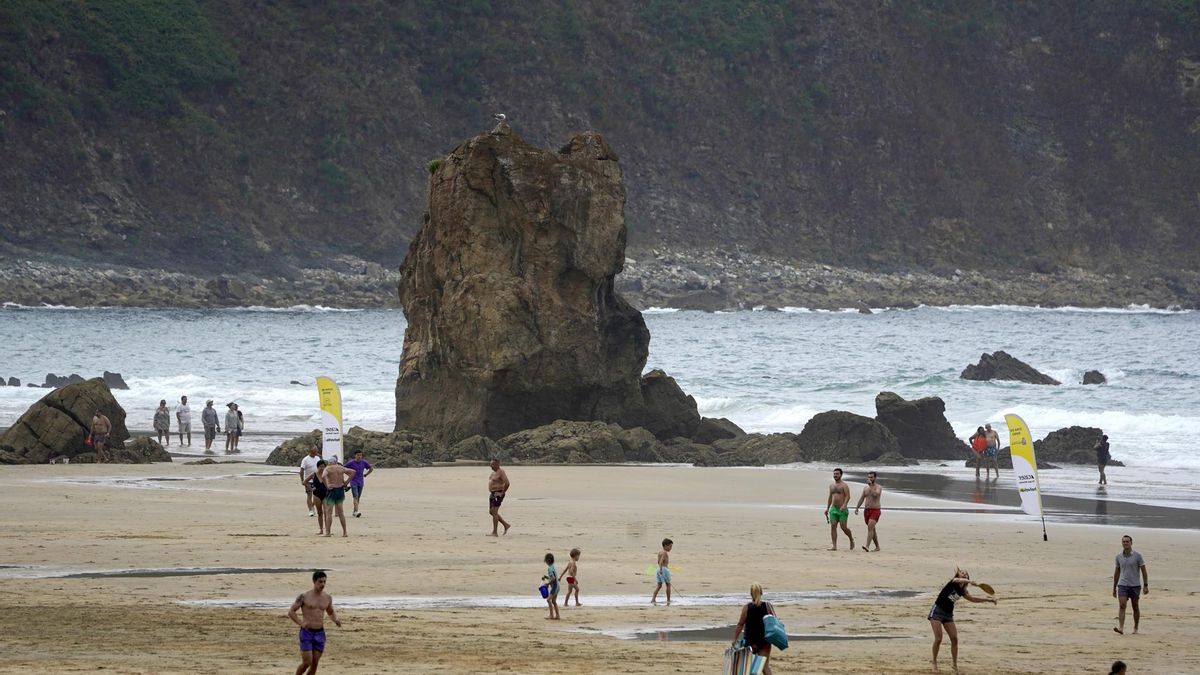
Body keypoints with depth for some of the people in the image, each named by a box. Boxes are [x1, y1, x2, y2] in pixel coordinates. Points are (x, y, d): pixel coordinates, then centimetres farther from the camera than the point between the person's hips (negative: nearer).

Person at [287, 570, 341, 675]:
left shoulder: (327, 597, 6)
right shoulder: (304, 596, -8)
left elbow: (331, 613, 22)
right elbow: (291, 612, -5)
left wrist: (336, 620, -1)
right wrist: (301, 623, -21)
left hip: (320, 634, 4)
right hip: (306, 633, -4)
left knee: (314, 664, 2)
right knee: (306, 663, -10)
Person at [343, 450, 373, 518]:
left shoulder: (364, 462, 3)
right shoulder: (351, 463, -7)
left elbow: (371, 469, 17)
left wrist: (365, 475, 8)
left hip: (361, 483, 4)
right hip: (353, 482, -4)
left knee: (358, 498, 8)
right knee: (355, 497, -16)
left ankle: (354, 512, 18)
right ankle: (357, 511, -25)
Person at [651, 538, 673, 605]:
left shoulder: (660, 552, 15)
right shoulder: (665, 553, -12)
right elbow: (661, 561, -26)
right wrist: (661, 569, -36)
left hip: (659, 569, 8)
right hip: (664, 569, -8)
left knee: (659, 585, 6)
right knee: (668, 584, 6)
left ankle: (653, 599, -6)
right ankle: (668, 600, 11)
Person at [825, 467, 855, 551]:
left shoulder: (844, 486, -4)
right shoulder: (831, 486, 16)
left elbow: (847, 496, -15)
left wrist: (844, 505, -29)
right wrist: (827, 508, 19)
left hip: (842, 510, -6)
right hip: (833, 509, 6)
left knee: (843, 527, -7)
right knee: (833, 527, -6)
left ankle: (851, 540, 20)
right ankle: (834, 546, -8)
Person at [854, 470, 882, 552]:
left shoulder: (878, 487, -5)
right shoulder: (865, 488, 14)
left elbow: (875, 494, -25)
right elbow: (861, 499, 17)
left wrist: (871, 485, -18)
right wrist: (857, 508, 7)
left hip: (875, 510, -7)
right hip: (867, 510, 7)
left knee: (870, 527, -21)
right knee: (872, 529, 11)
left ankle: (867, 546, -30)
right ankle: (877, 547, 21)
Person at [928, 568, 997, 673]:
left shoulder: (962, 591, 9)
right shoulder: (953, 582, -8)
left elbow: (973, 599, 22)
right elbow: (959, 580, -31)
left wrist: (988, 599, 17)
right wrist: (970, 581, -51)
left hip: (948, 614, 7)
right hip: (937, 612, -7)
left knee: (954, 639, -3)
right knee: (938, 638, -14)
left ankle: (954, 664, 7)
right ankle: (934, 663, 0)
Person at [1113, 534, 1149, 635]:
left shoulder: (1137, 556, -5)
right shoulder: (1119, 556, 5)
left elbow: (1144, 571, -3)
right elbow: (1117, 572, 14)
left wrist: (1146, 586, -8)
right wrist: (1114, 588, 15)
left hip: (1135, 585, -2)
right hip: (1122, 585, 2)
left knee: (1135, 607, 9)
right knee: (1122, 606, -13)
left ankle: (1136, 628, 21)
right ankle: (1121, 628, -23)